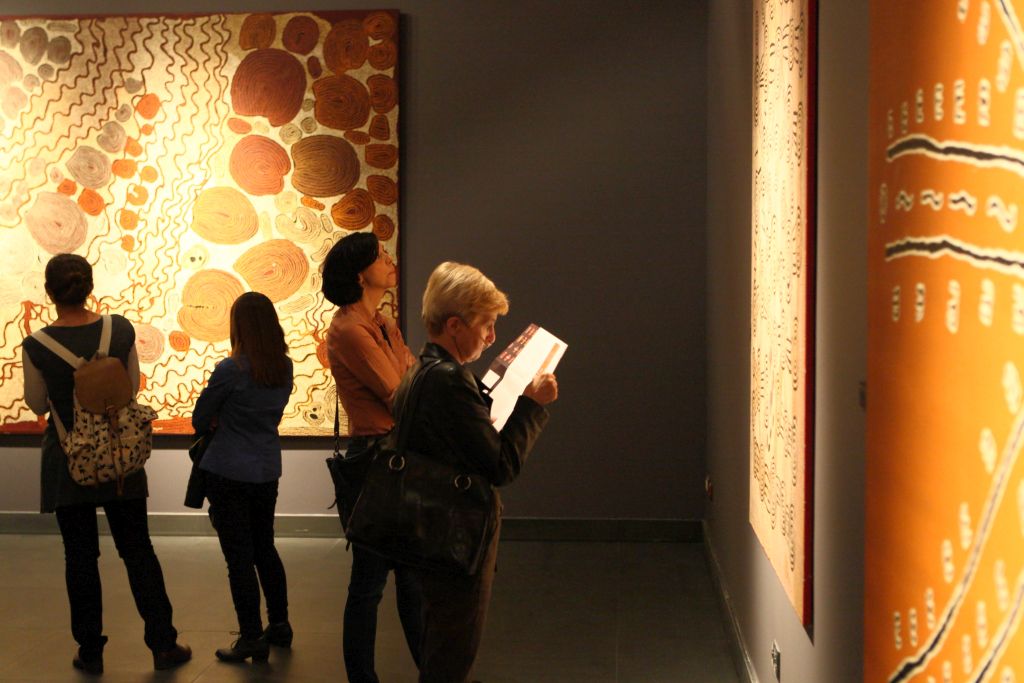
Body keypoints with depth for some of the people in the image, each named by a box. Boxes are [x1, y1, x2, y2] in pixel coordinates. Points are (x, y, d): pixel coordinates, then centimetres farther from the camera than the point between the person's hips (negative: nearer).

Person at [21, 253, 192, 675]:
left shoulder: (36, 346, -15)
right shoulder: (120, 330, -10)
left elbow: (37, 405, -2)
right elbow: (133, 388, 1)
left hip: (67, 459, -1)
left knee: (80, 555, 11)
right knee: (137, 549, 12)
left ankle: (90, 652, 19)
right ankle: (163, 645, 16)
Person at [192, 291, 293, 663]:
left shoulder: (231, 370, -18)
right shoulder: (285, 368, 0)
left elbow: (200, 420, -7)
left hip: (229, 473, -6)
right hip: (268, 470, 6)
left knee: (239, 557, 3)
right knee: (265, 548, 20)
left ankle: (252, 639, 9)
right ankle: (279, 625, 28)